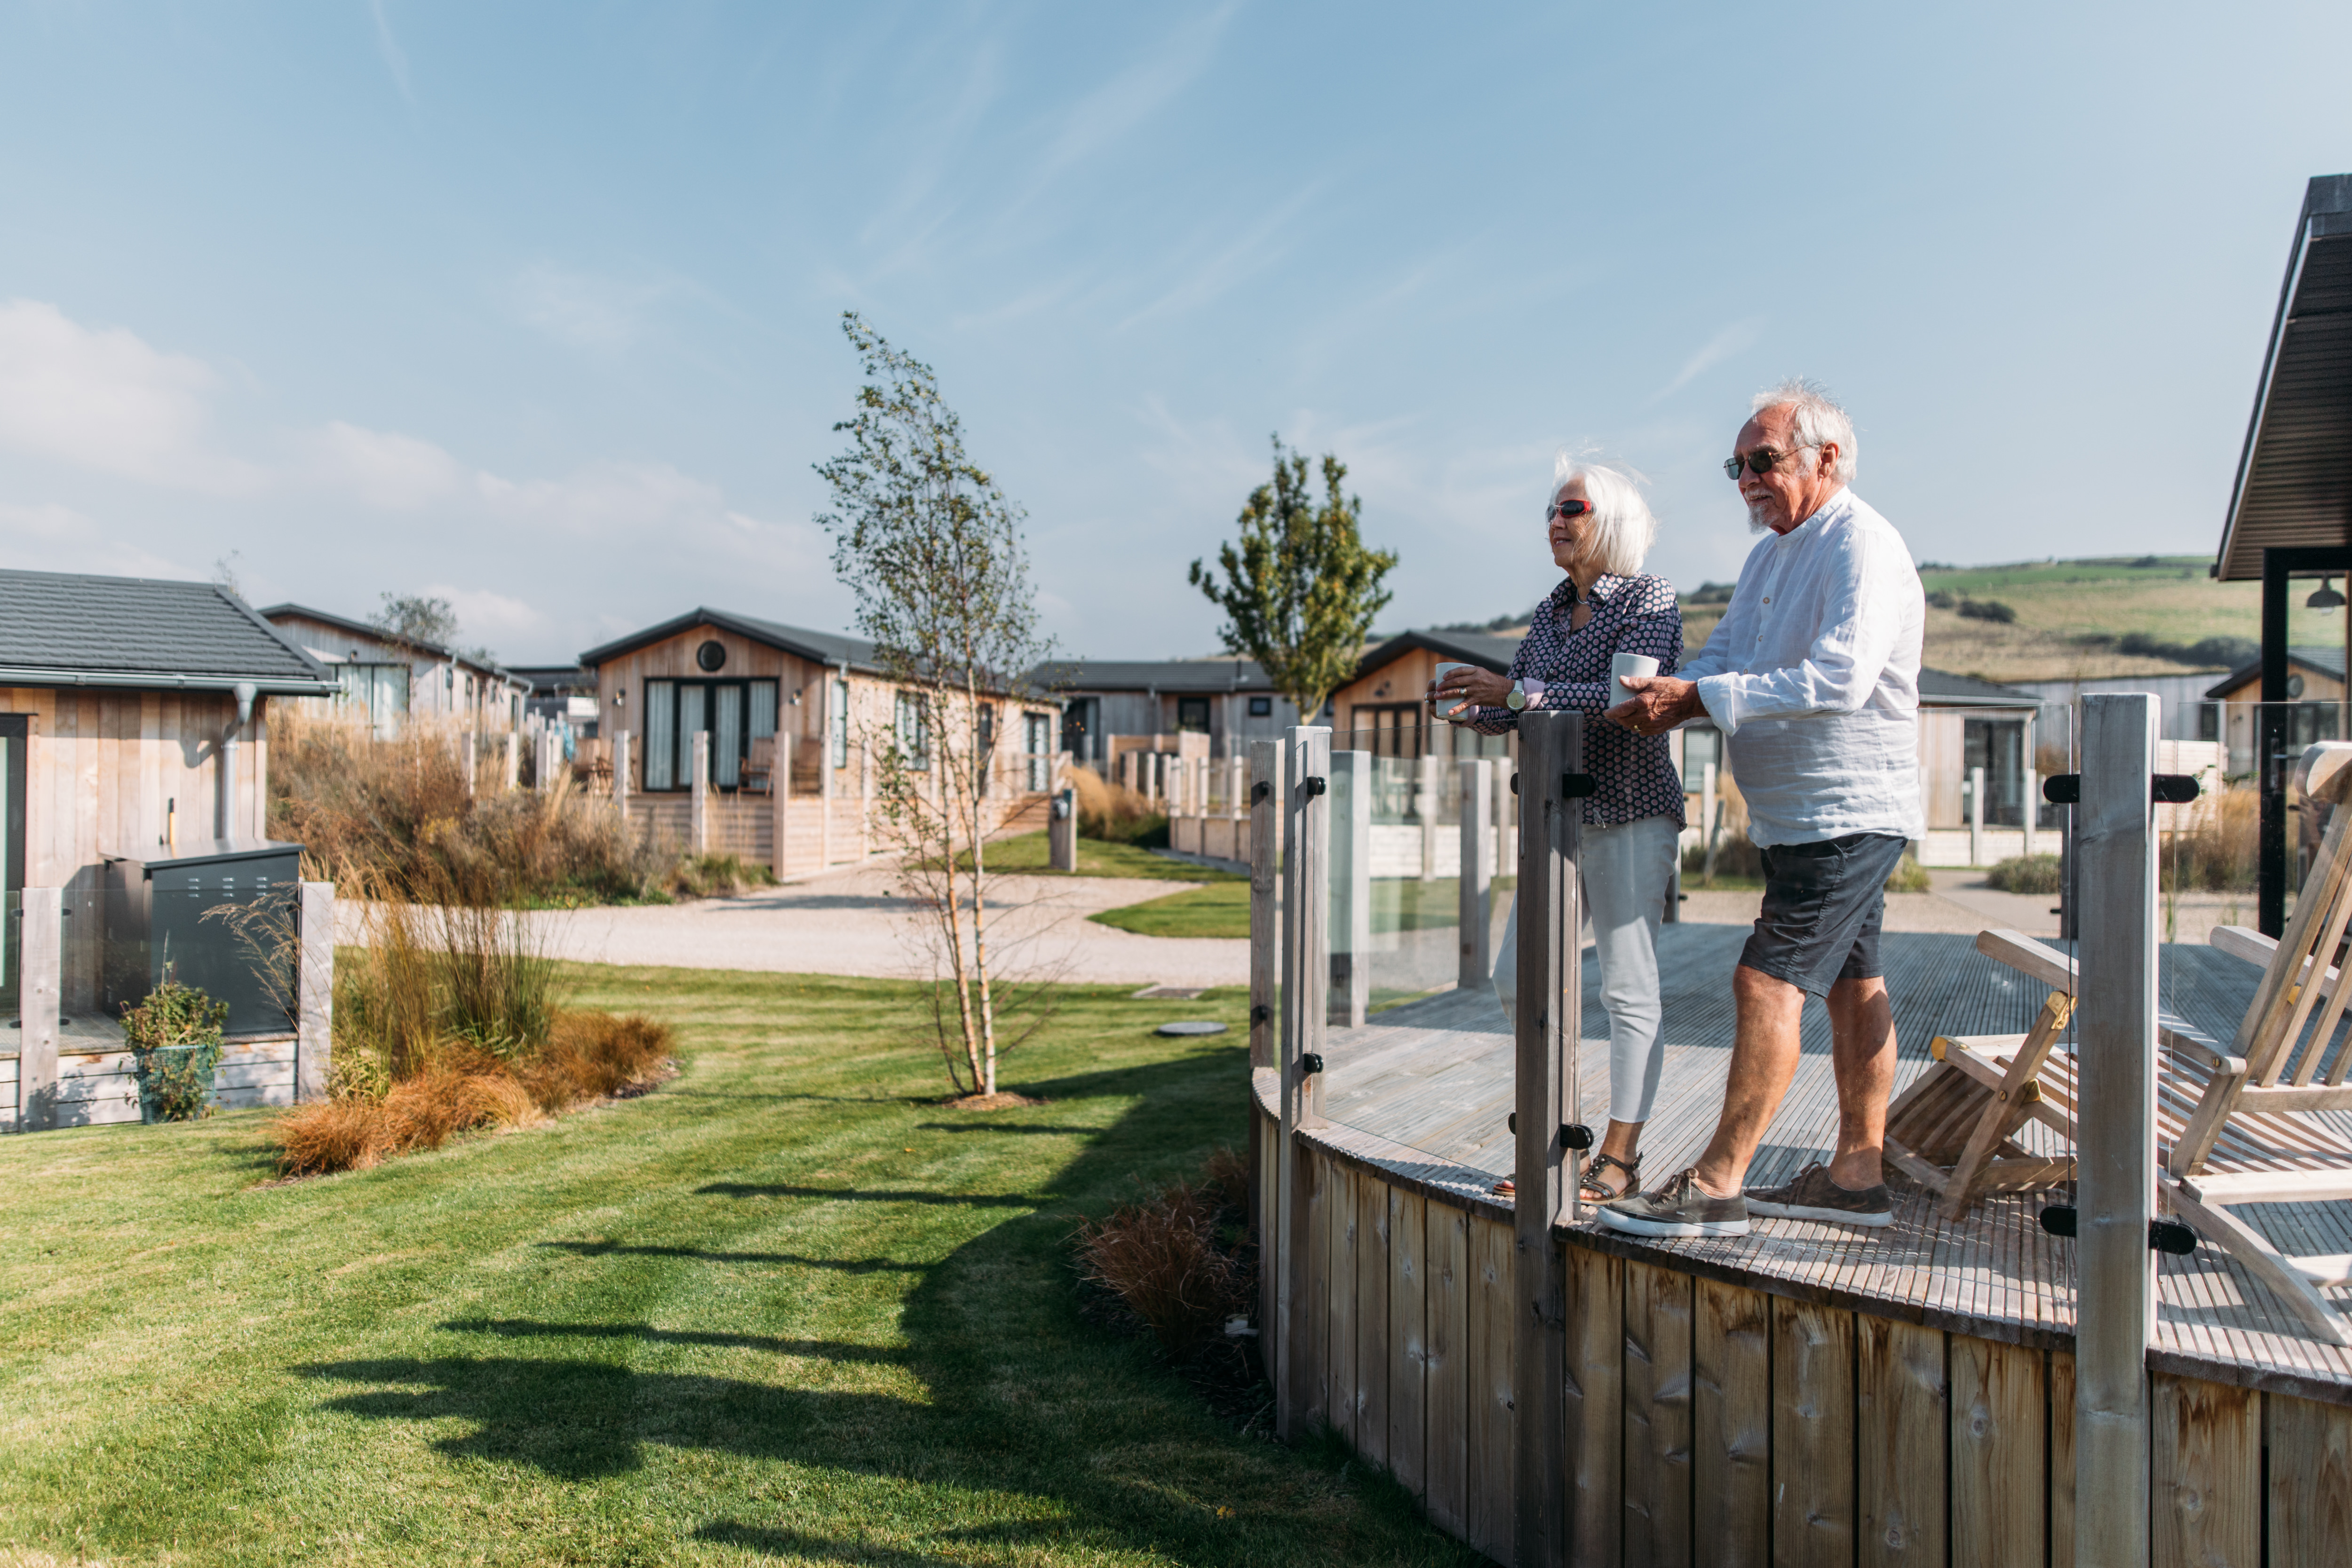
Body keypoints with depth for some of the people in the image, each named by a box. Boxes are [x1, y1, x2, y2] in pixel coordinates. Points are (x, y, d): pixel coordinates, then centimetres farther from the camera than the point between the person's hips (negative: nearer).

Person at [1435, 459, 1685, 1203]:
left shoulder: (1650, 599, -6)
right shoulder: (1551, 613, 14)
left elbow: (1628, 698, -21)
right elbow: (1520, 706, 18)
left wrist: (1517, 692, -24)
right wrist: (1472, 709, -3)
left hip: (1632, 814, -7)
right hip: (1561, 816, 7)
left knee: (1628, 989, -1)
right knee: (1519, 978, 6)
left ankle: (1620, 1157, 10)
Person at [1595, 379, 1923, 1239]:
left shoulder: (1862, 546, -15)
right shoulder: (1771, 553, 16)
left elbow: (1839, 679, -27)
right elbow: (1723, 659, 16)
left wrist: (1701, 696, -27)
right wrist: (1672, 699, -6)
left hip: (1846, 812, -10)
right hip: (1801, 813, 10)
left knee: (1769, 983, -12)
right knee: (1851, 984, 12)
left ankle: (1716, 1186, -8)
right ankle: (1857, 1176, 20)